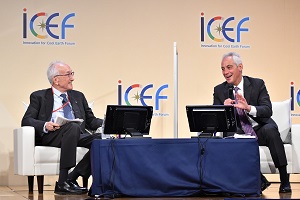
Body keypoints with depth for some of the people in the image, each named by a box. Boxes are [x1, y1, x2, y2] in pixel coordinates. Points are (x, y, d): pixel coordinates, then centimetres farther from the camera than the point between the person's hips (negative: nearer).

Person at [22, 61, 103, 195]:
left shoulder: (78, 96, 27)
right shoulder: (39, 97, 14)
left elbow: (91, 121, 24)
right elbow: (26, 121, 3)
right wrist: (44, 125, -17)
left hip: (78, 136, 4)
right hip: (50, 137, -4)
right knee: (73, 127, -36)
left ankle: (71, 179, -26)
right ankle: (63, 181, -37)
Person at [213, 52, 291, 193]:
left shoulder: (257, 84, -1)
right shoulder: (219, 90, 4)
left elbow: (268, 110, -14)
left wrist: (249, 108, -33)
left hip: (260, 130, -1)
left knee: (270, 129, -35)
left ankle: (284, 180, -27)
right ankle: (259, 180, -18)